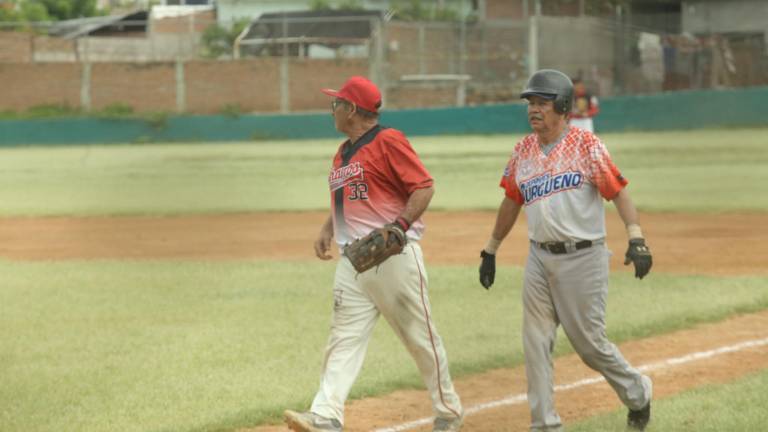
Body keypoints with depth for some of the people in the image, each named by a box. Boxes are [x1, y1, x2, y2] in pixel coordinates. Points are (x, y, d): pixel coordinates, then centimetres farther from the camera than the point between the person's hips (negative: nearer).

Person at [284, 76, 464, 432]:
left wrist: (399, 226, -26)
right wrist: (327, 230, 10)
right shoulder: (342, 153, 18)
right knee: (343, 339, -5)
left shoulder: (388, 141, -9)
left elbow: (424, 187, -14)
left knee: (420, 337, 2)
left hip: (394, 257, -8)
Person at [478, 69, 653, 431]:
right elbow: (511, 202, 20)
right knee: (536, 344, 2)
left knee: (589, 344, 0)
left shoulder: (585, 145, -8)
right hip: (539, 259, 5)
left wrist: (636, 239, -26)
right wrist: (490, 250, 22)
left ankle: (637, 392, 26)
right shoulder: (523, 151, 9)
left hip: (582, 258, -5)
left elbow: (618, 192, -13)